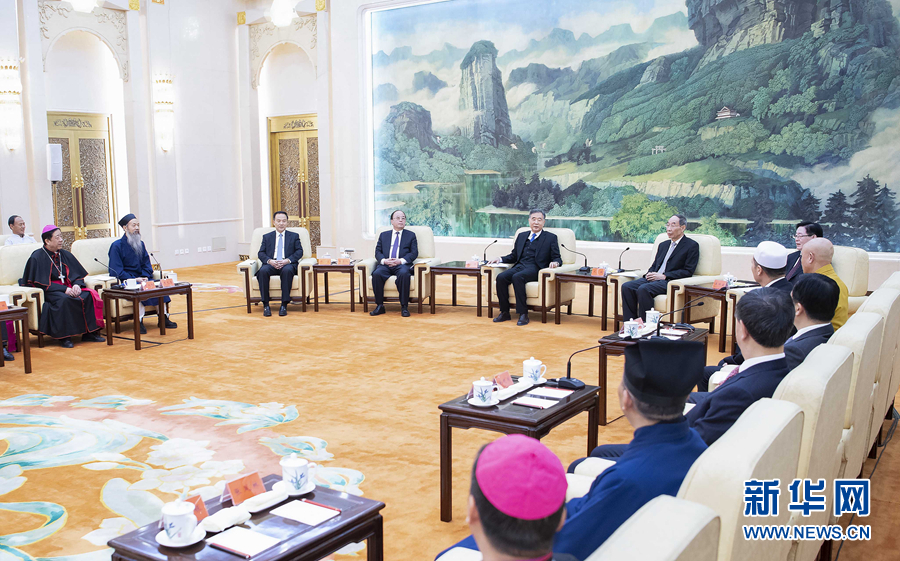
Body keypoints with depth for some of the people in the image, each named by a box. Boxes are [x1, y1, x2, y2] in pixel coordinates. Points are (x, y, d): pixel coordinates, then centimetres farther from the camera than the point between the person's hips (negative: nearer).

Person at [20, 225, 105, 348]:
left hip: (68, 287, 5)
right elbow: (41, 283, -12)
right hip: (49, 291, -5)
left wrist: (76, 285, -13)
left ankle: (89, 332, -19)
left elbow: (78, 275, 12)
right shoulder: (37, 257, -4)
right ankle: (64, 336, -29)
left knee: (89, 295, -23)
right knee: (64, 300, -37)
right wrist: (64, 289, -22)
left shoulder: (65, 255, 14)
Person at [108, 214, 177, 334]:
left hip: (140, 278, 6)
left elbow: (147, 264, 15)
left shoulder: (141, 244, 16)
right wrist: (134, 279, -20)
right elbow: (116, 271, -11)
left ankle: (164, 317, -20)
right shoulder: (117, 246, -4)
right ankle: (139, 322, -35)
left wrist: (145, 277, -7)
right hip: (124, 282, -6)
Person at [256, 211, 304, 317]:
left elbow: (299, 252, 6)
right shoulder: (267, 237, 21)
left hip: (287, 264, -1)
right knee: (263, 271, -34)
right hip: (271, 264, 1)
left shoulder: (294, 236, 18)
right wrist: (269, 261, -12)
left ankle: (284, 305, -34)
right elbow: (261, 253, 11)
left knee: (287, 270, -38)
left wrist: (288, 260, -13)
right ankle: (266, 305, -29)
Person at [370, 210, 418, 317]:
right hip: (385, 265, 2)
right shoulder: (384, 235, 22)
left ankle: (404, 306, -30)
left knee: (404, 274, -37)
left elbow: (414, 253, 5)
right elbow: (377, 252, 14)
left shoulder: (411, 235, 17)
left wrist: (401, 260, -12)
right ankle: (379, 306, -22)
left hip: (402, 265, -2)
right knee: (376, 274, -31)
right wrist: (384, 260, -9)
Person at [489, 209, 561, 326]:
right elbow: (513, 256, 26)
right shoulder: (521, 236, 25)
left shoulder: (551, 238, 12)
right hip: (519, 266, 5)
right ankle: (504, 312, -17)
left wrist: (555, 262, -17)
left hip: (535, 268, -5)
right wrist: (500, 259, 8)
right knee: (501, 277, -25)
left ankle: (523, 314, -32)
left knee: (517, 277, -35)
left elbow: (557, 258, 7)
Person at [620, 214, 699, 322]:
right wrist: (649, 274, 1)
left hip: (670, 282, -7)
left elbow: (688, 271, -7)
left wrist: (664, 276, -14)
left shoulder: (692, 246, 3)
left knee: (643, 289, -34)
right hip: (654, 279, 7)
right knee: (626, 287, -18)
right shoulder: (663, 245, 26)